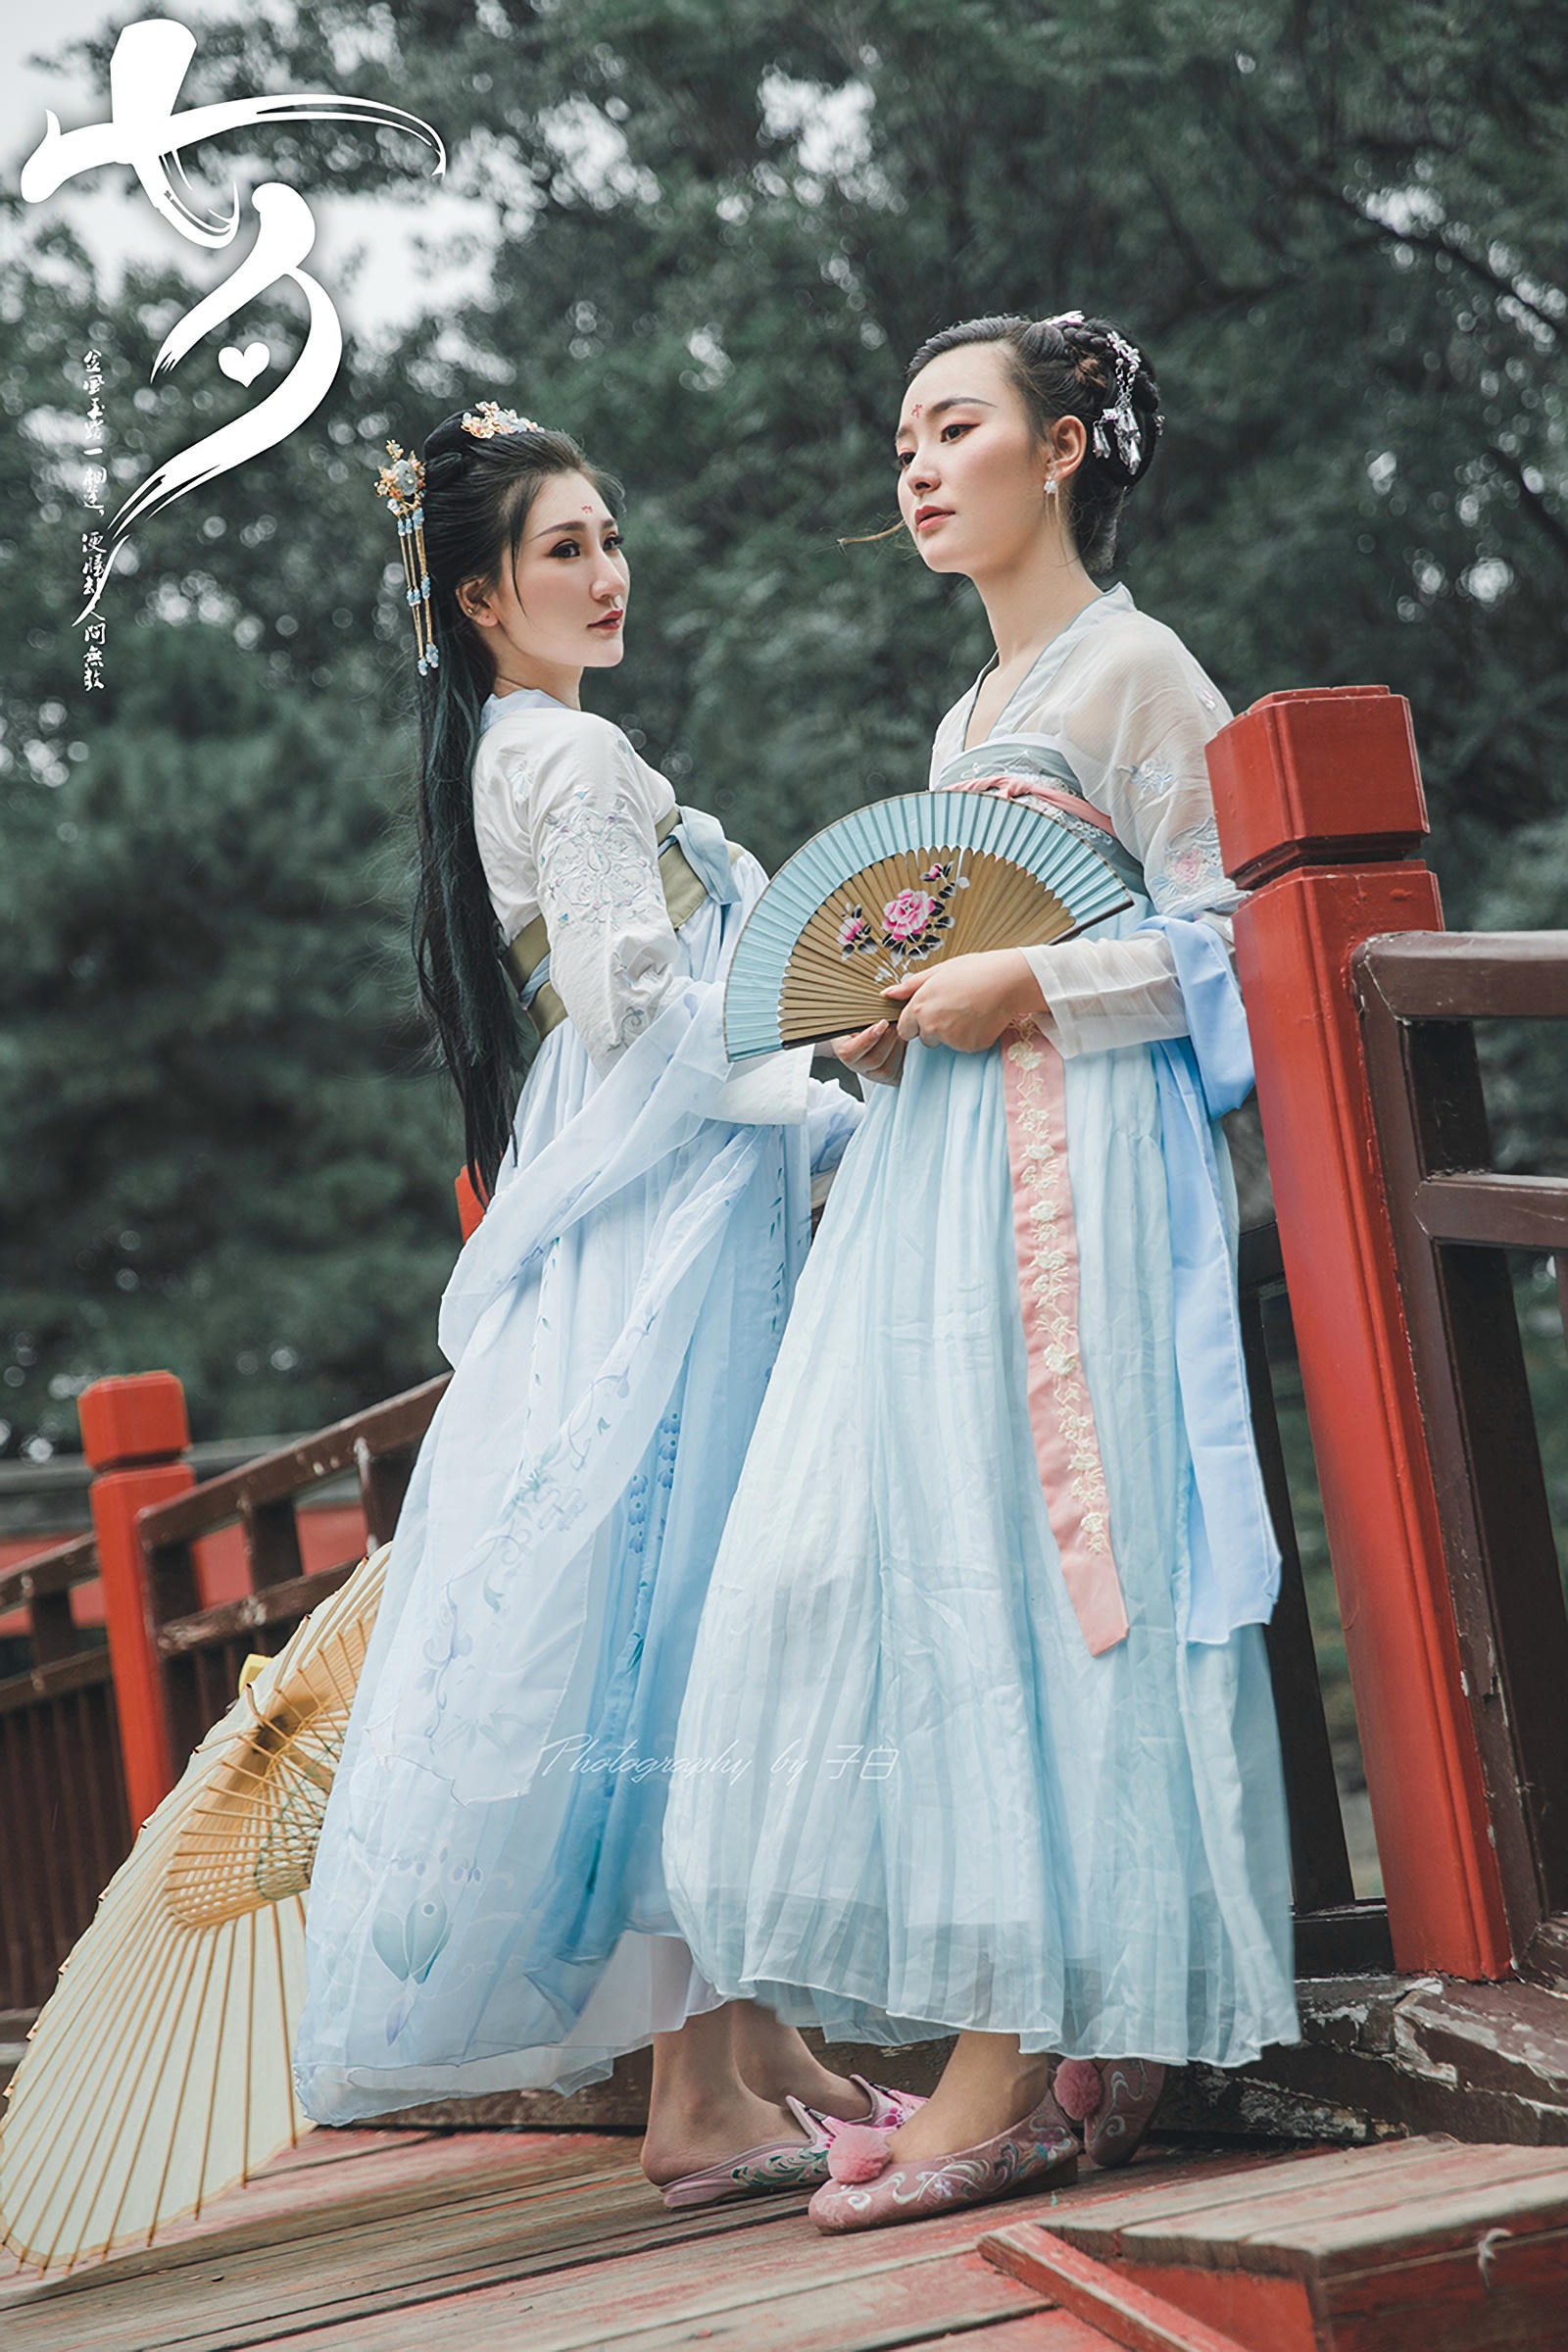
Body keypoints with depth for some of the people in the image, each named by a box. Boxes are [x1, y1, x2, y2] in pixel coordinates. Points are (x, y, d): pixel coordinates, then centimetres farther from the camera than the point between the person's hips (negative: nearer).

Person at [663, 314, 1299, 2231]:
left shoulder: (1134, 668, -2)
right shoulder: (968, 720, 23)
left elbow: (1220, 939, -9)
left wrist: (1022, 988, -16)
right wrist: (892, 1025, 8)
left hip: (1076, 1168, -9)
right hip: (938, 1166, 9)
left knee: (1019, 1554, -13)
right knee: (902, 1563, 1)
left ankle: (1015, 2075, -10)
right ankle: (1081, 2049, 5)